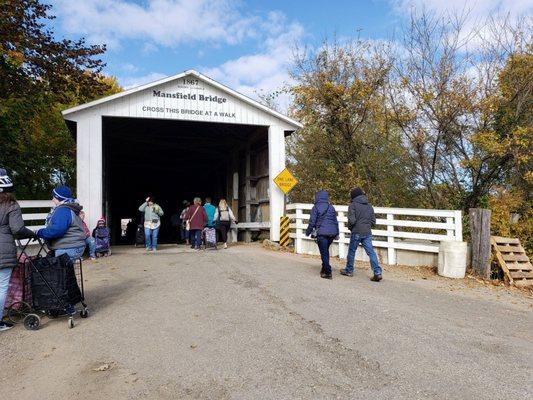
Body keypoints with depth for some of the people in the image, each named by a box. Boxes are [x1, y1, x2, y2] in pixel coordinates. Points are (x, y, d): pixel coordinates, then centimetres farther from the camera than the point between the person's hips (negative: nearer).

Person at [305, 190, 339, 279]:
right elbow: (336, 221, 15)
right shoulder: (331, 207, 11)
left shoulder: (316, 207, -4)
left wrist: (308, 232, 7)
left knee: (324, 253, 0)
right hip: (332, 233, 5)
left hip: (322, 233, -5)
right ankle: (324, 269, 27)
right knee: (326, 251, 21)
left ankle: (328, 273, -2)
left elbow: (312, 222, -5)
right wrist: (337, 233, 24)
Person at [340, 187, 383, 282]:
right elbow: (373, 221, 11)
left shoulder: (353, 205, -6)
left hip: (356, 232, -4)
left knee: (351, 251, 11)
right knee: (371, 252, 2)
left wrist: (350, 227, 4)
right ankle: (377, 273, -5)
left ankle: (349, 271, 23)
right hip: (367, 233, 5)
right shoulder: (369, 206, 12)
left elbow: (351, 220, -14)